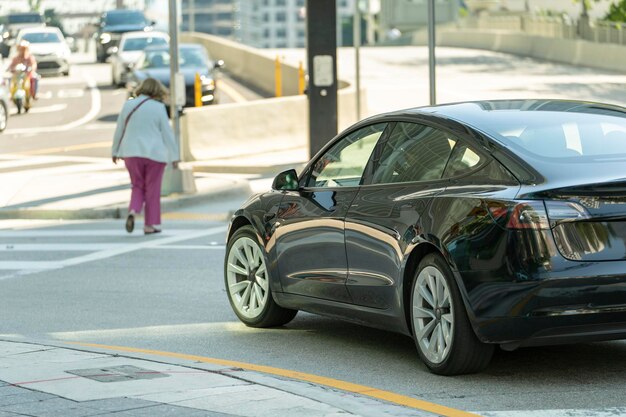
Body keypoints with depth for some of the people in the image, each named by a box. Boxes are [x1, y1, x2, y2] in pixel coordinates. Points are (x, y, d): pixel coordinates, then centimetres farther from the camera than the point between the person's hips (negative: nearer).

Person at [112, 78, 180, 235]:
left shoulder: (128, 105, 4)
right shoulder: (158, 108, -7)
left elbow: (119, 130, 10)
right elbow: (167, 133, -6)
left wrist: (115, 151, 21)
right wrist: (174, 156, -1)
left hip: (132, 152, 3)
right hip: (155, 153, -3)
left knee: (138, 186, 16)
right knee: (152, 190, 6)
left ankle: (133, 211, -10)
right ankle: (151, 224, 7)